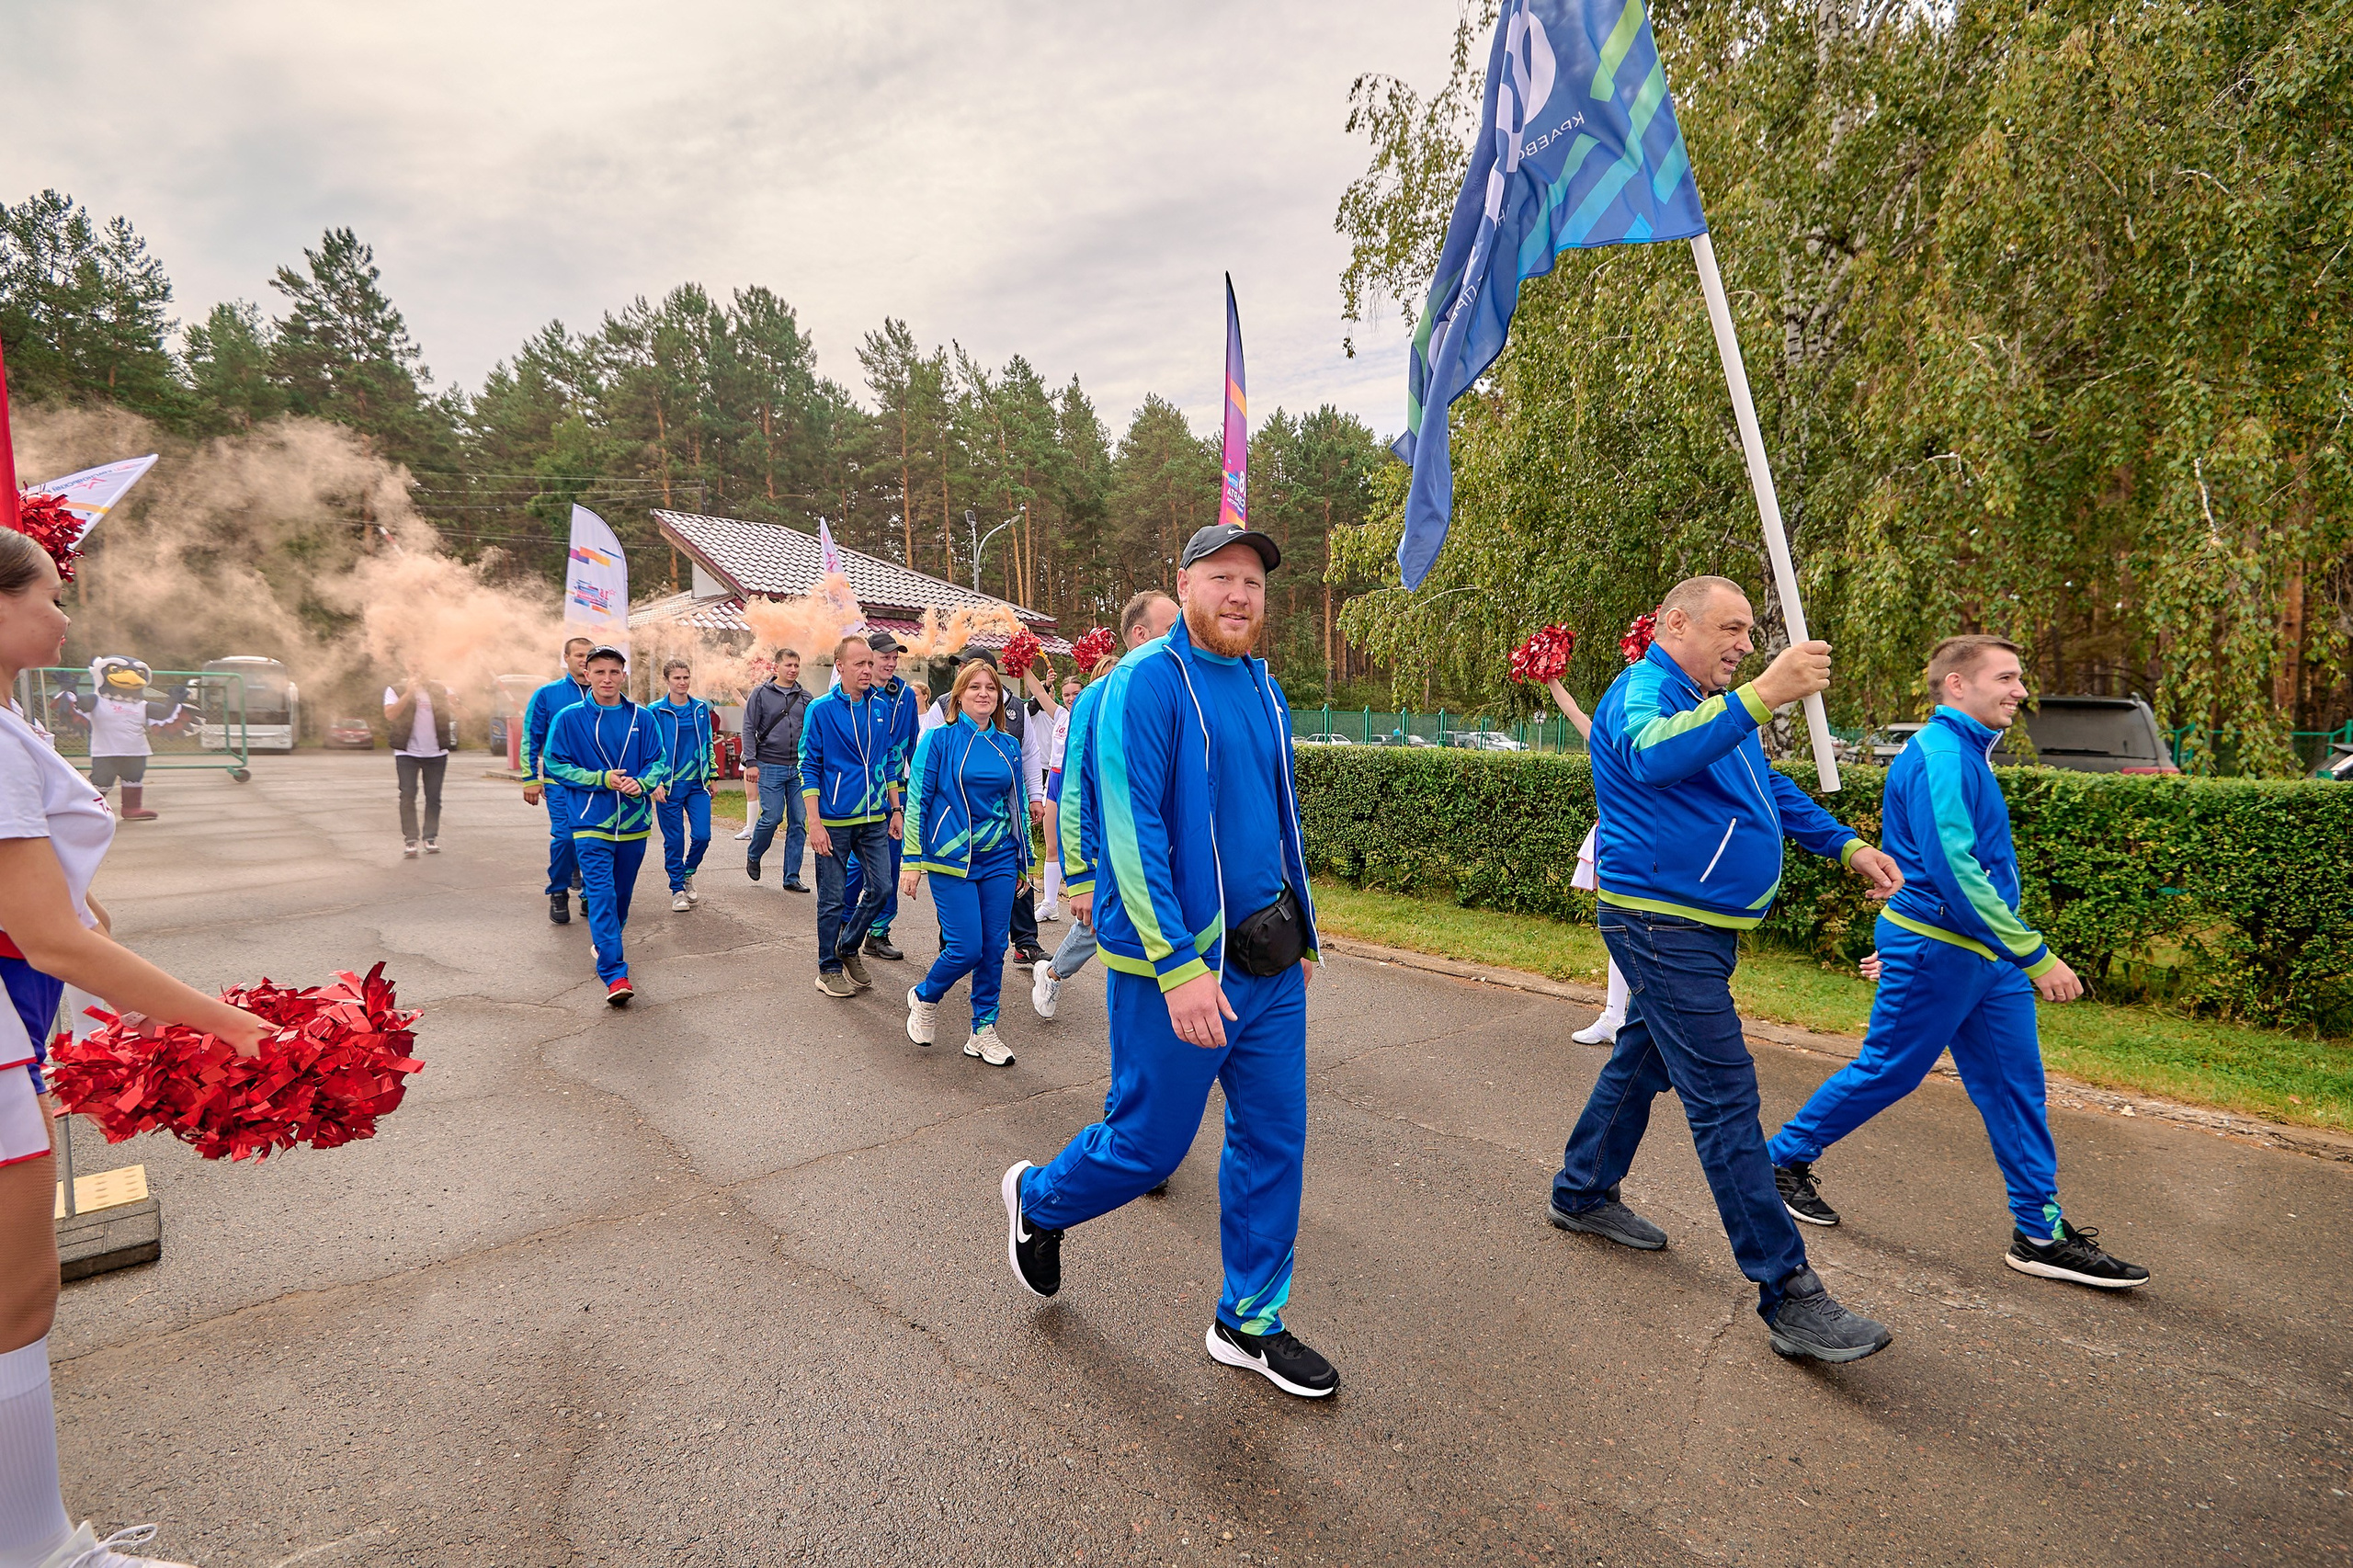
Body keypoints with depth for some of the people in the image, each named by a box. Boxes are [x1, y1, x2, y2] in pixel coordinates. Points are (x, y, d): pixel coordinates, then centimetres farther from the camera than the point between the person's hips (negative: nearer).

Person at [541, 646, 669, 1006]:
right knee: (601, 895, -12)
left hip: (634, 821, 3)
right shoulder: (569, 718, -2)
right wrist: (603, 779, -14)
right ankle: (615, 975, -15)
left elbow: (658, 760, 5)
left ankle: (607, 945, 41)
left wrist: (642, 782, -16)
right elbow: (556, 764, -2)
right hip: (591, 823, -3)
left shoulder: (641, 718, 3)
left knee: (622, 894, 16)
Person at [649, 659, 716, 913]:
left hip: (698, 784, 3)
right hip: (669, 786, -3)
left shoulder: (702, 708, 7)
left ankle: (687, 875, 24)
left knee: (702, 835, -3)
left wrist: (712, 776, 14)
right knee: (674, 840, 2)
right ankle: (677, 890, 16)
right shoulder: (655, 711, -4)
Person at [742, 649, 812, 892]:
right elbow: (749, 729, -1)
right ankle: (753, 855, 23)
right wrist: (751, 762, -9)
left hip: (799, 768, 3)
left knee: (798, 823, 2)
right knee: (772, 817, -8)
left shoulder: (805, 697, 10)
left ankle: (792, 878, 9)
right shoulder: (761, 693, 1)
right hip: (770, 767, -3)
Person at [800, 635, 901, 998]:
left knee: (880, 886, 7)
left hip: (874, 818, 5)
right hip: (835, 821, -5)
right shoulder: (821, 710, -7)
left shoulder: (881, 707, 7)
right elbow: (809, 768, -7)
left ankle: (848, 948, 30)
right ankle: (829, 970, 21)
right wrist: (814, 822, -13)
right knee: (832, 898, 5)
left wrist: (895, 810, 14)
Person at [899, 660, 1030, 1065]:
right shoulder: (940, 739, -3)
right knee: (966, 948, -7)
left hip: (999, 860, 4)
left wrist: (1023, 861, 17)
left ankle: (983, 1031, 19)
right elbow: (917, 801, -4)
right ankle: (924, 997, 24)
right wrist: (912, 861, -7)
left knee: (994, 948, 5)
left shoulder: (1009, 746, 8)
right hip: (951, 860, -4)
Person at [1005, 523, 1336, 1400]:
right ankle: (1039, 1200, 40)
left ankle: (1250, 1323, 31)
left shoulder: (1264, 690, 10)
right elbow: (1132, 831, -20)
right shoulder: (1147, 681, -14)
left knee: (1274, 1139, 12)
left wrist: (1302, 933, 17)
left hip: (1268, 962, 7)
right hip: (1176, 966, -7)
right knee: (1147, 1144, 8)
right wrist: (1178, 968, -24)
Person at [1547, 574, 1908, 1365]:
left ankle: (1583, 1194, 37)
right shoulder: (1643, 690, -14)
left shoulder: (1715, 707, 18)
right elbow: (1653, 753, -39)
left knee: (1642, 1061, 20)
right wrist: (1762, 695, -48)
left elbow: (1772, 788, 28)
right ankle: (1788, 1296, -3)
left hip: (1700, 928, 11)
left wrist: (1847, 846, 16)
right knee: (1726, 1100, -9)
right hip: (1663, 927, -11)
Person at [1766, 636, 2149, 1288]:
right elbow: (1955, 872, -25)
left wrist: (1905, 942, 25)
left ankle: (2041, 1235, 19)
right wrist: (2034, 955, -22)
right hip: (1935, 954, -9)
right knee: (1885, 1073, 3)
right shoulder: (1939, 756, -18)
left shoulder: (1965, 753, 14)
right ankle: (1783, 1160, 20)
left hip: (1987, 957, 9)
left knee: (2017, 1087, 10)